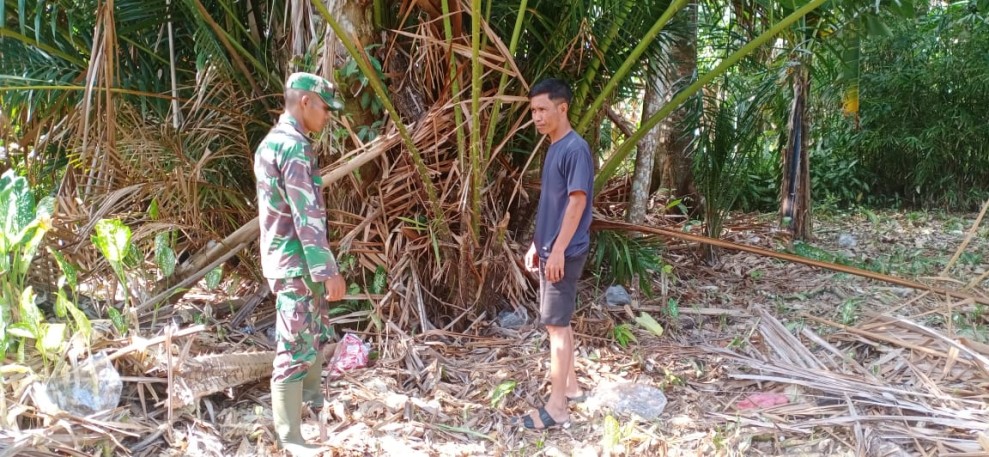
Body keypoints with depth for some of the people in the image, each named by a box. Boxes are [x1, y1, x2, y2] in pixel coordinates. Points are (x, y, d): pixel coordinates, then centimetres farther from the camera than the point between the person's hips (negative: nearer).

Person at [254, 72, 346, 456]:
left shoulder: (271, 142, 15)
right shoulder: (294, 146, -17)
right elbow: (307, 216, -23)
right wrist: (328, 270, -23)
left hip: (287, 259, 10)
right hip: (296, 264, -10)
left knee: (317, 334, 24)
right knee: (295, 348, -4)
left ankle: (313, 399, 42)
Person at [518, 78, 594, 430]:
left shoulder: (576, 149, -16)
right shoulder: (554, 148, 13)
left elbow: (577, 203, -21)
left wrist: (558, 250, -22)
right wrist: (537, 244, 19)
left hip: (564, 252, -9)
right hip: (550, 249, 9)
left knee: (556, 324, -5)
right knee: (559, 322, 16)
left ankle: (557, 407, 1)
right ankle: (571, 386, 29)